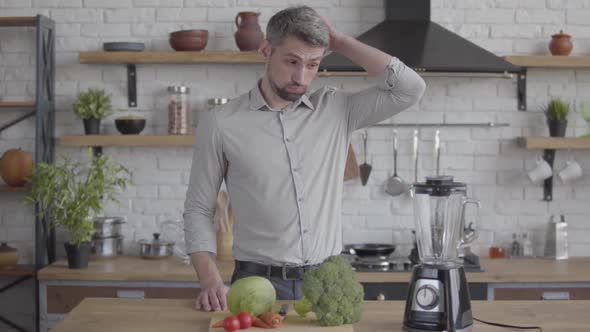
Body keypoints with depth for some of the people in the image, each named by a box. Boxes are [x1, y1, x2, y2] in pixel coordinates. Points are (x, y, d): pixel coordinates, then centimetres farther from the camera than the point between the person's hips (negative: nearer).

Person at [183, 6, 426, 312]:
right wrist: (211, 282, -12)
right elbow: (199, 210, 2)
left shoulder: (336, 110, 5)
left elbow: (409, 88, -4)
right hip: (259, 284, -2)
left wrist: (340, 42, -1)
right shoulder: (221, 123, -1)